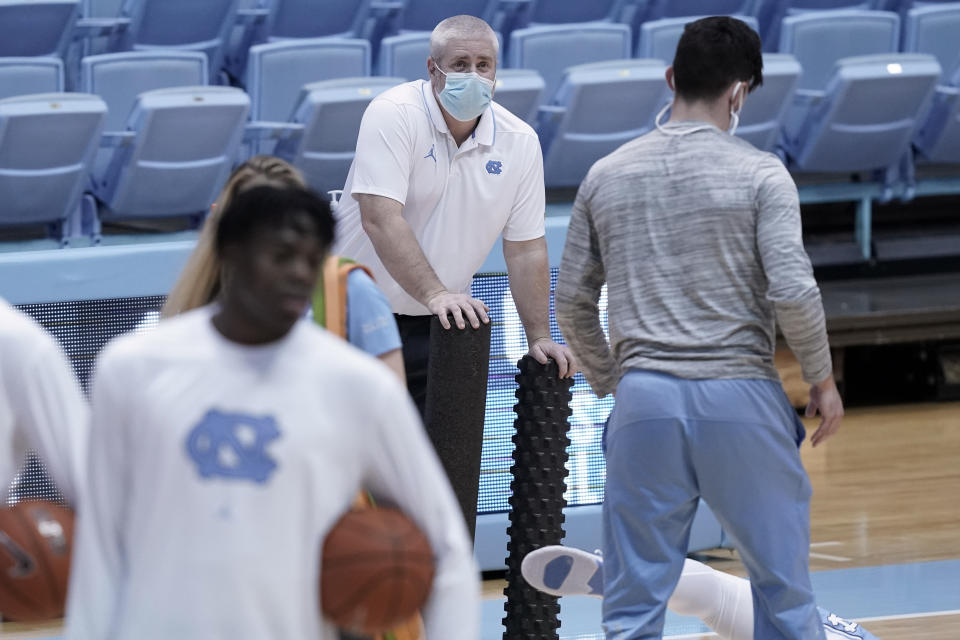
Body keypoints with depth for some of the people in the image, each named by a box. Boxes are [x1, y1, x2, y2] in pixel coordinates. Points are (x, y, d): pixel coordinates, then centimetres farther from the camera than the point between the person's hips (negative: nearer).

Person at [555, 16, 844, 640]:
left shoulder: (606, 176, 8)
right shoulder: (759, 173, -3)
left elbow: (573, 303, 11)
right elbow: (792, 291, -11)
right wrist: (823, 379, 4)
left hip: (645, 398, 3)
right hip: (739, 399, -3)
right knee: (784, 588, 9)